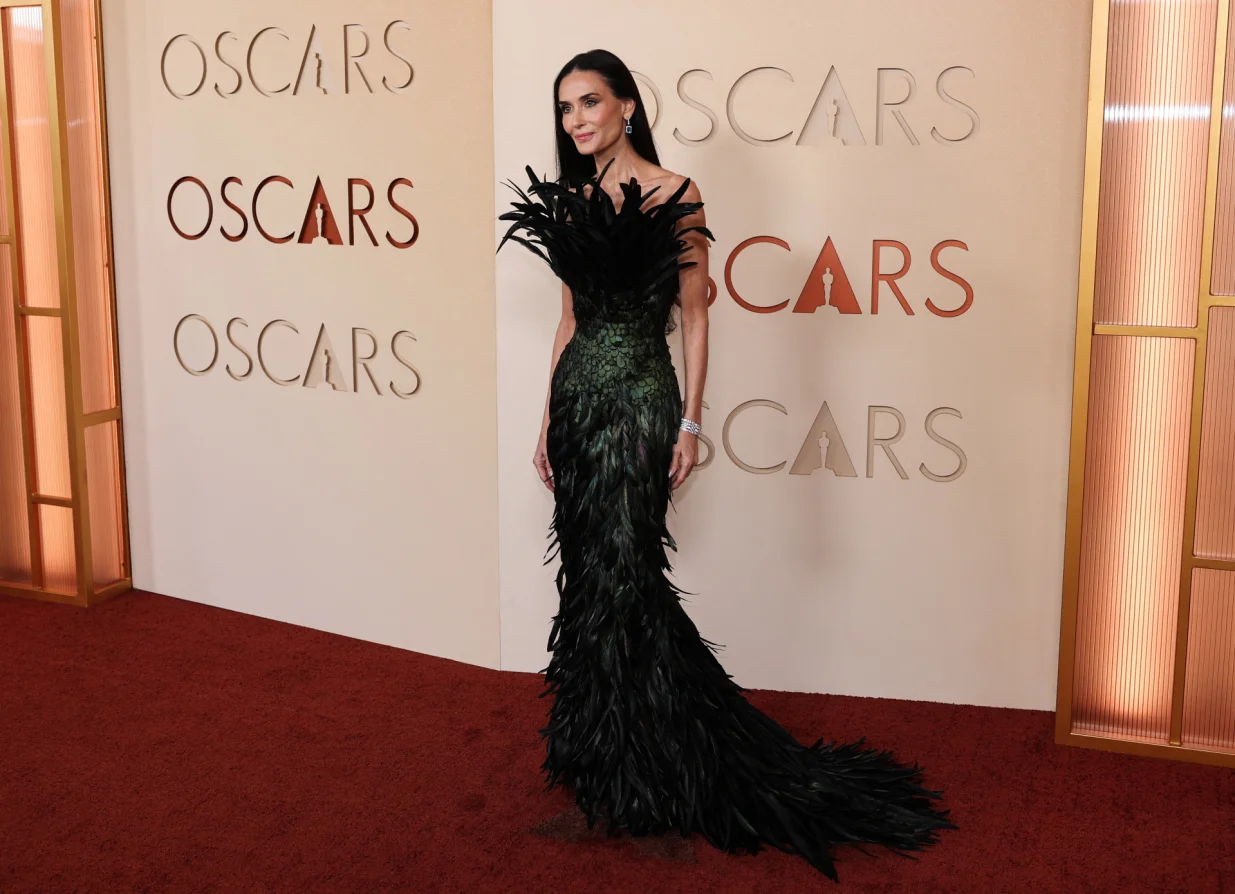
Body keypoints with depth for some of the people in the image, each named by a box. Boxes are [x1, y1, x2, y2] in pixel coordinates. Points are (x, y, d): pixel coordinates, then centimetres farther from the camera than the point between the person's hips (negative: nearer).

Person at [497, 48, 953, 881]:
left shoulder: (674, 195, -5)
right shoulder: (571, 203, 12)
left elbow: (693, 315, -5)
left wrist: (690, 422, -10)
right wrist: (548, 421, 14)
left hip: (638, 397, -6)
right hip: (577, 396, 6)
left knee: (620, 574, -3)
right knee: (588, 572, 9)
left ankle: (644, 773, 12)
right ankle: (597, 750, 24)